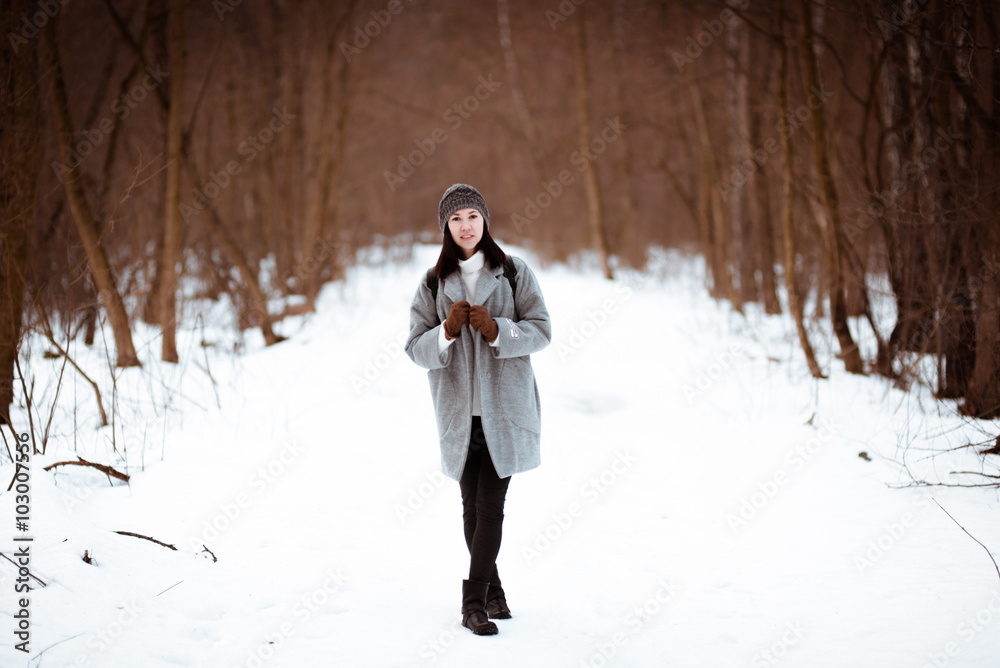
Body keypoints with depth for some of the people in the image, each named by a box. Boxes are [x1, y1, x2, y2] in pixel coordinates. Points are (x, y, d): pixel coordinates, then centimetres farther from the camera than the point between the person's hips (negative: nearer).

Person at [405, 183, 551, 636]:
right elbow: (416, 348, 3)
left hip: (505, 405, -2)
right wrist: (447, 331, -17)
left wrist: (497, 329, -18)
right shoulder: (433, 283, 7)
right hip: (458, 409, 2)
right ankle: (492, 591, 22)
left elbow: (541, 330, -1)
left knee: (491, 502, -9)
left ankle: (474, 600, -5)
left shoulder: (513, 273, 3)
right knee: (473, 506, 7)